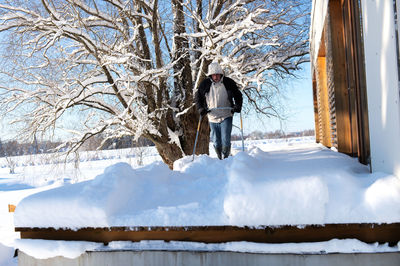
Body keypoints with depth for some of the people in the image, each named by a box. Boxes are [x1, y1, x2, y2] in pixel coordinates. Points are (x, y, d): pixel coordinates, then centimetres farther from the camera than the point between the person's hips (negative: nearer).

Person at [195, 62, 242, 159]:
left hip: (226, 117, -2)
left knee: (225, 141, -9)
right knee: (216, 142, 9)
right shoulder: (205, 84, -1)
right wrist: (201, 108, -2)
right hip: (212, 118, 2)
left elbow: (238, 96, 8)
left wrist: (238, 106, -9)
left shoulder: (228, 83, -4)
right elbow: (198, 97, 13)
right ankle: (221, 160, 24)